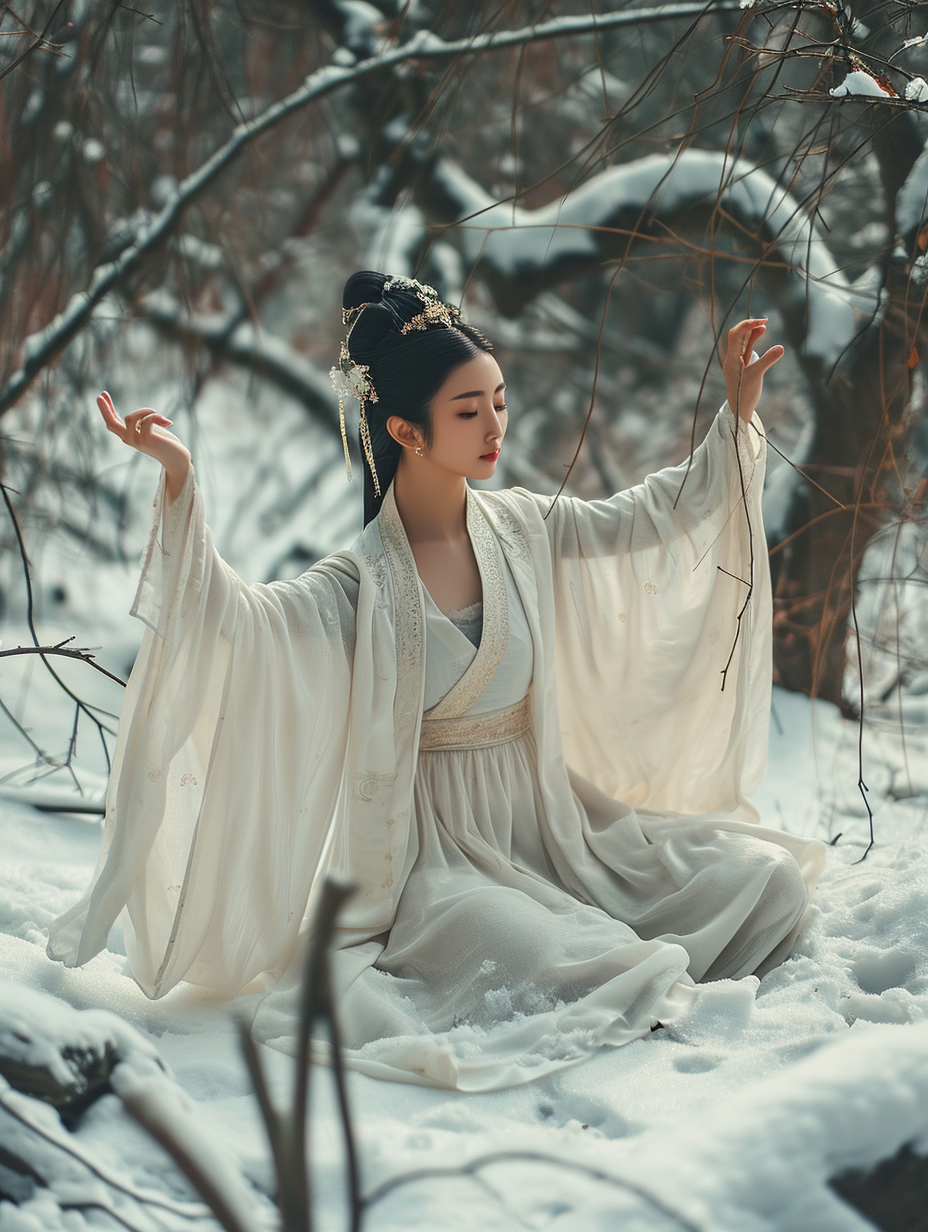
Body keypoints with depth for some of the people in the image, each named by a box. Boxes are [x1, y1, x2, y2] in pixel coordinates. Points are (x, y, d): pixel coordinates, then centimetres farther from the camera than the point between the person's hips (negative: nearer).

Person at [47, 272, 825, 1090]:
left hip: (549, 818, 6)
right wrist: (181, 484, -37)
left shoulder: (522, 529, 3)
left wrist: (738, 414, 8)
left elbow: (657, 517, 12)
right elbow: (233, 616, -28)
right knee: (566, 965, -31)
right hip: (443, 855, -5)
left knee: (763, 877, -6)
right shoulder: (364, 581, -12)